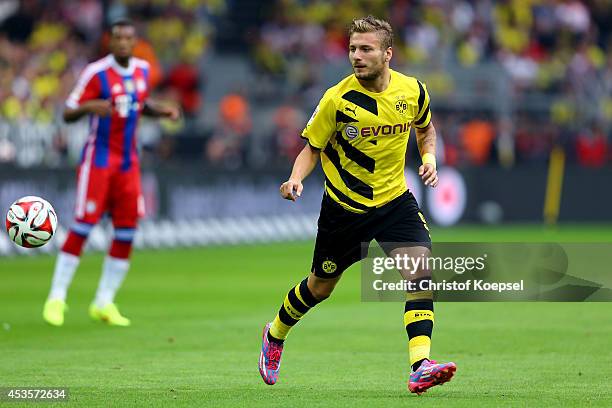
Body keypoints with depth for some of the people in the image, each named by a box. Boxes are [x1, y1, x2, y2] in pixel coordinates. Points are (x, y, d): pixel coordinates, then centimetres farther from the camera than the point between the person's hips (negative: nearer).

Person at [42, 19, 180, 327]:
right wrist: (89, 107, -32)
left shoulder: (142, 70, 6)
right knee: (83, 226, -11)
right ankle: (56, 298, -2)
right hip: (98, 159, -6)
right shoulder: (96, 72, -12)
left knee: (127, 230, 2)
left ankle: (104, 303, 11)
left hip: (128, 161, 6)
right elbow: (68, 113, -11)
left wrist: (161, 111, 4)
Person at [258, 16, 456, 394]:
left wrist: (429, 157, -3)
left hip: (395, 199, 2)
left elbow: (425, 127, 16)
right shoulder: (338, 99, -17)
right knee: (321, 285, 14)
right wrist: (297, 178, -25)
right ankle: (275, 336, 44)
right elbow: (312, 148, -6)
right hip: (344, 204, -2)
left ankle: (421, 367, -24)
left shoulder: (413, 91, -7)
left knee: (420, 269, -21)